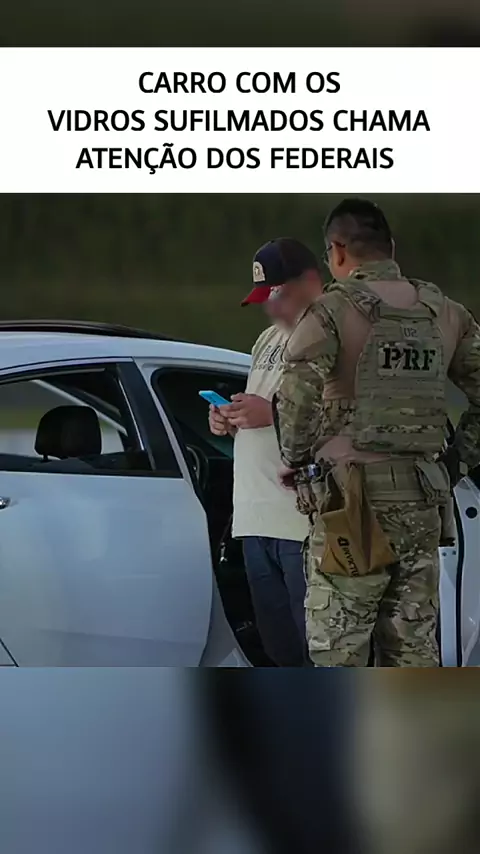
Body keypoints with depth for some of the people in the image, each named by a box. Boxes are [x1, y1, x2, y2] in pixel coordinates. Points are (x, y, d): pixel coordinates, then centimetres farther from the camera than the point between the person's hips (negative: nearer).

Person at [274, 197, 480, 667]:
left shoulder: (334, 310, -7)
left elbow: (298, 392, -21)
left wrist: (294, 460, -6)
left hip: (352, 496, -5)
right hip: (420, 498, 5)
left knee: (338, 651, 0)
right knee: (413, 650, 11)